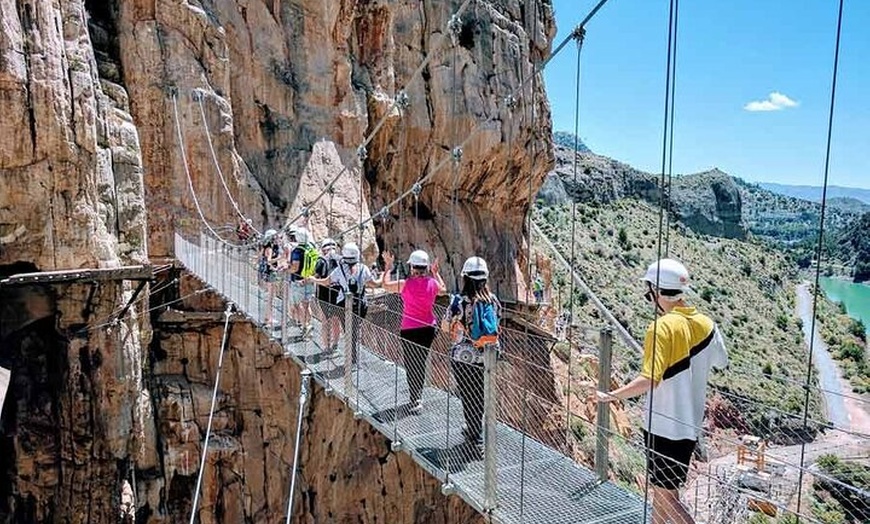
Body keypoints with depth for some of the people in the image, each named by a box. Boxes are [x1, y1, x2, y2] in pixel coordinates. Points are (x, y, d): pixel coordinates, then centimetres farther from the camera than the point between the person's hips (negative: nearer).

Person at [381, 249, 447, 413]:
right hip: (428, 328, 4)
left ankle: (415, 401, 3)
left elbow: (385, 285, 1)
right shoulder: (433, 283, -6)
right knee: (421, 362, 17)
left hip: (409, 330, -4)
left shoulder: (405, 284, -16)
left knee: (411, 364, 5)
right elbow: (443, 290, 18)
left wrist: (388, 266, 11)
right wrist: (435, 272, 25)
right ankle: (418, 396, 30)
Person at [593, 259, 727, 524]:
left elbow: (649, 380, -28)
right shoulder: (706, 324, 1)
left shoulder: (662, 327, -20)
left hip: (664, 427, -8)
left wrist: (611, 396, -21)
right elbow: (721, 362, 17)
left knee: (666, 498, 5)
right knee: (662, 491, 21)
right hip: (690, 425, 8)